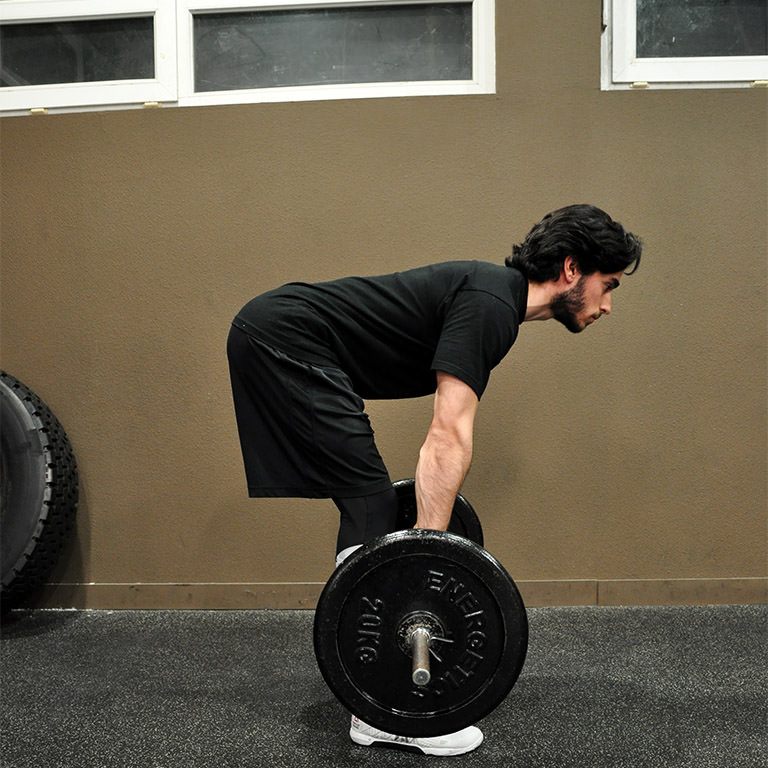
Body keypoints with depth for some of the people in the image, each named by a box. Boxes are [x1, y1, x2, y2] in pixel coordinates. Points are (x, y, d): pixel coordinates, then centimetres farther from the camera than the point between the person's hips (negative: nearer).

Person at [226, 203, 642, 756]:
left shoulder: (492, 296, 15)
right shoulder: (490, 304, -15)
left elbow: (449, 435, 21)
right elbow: (448, 438, -23)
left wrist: (430, 531, 26)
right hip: (284, 343, -10)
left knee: (370, 505, 13)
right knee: (371, 506, -9)